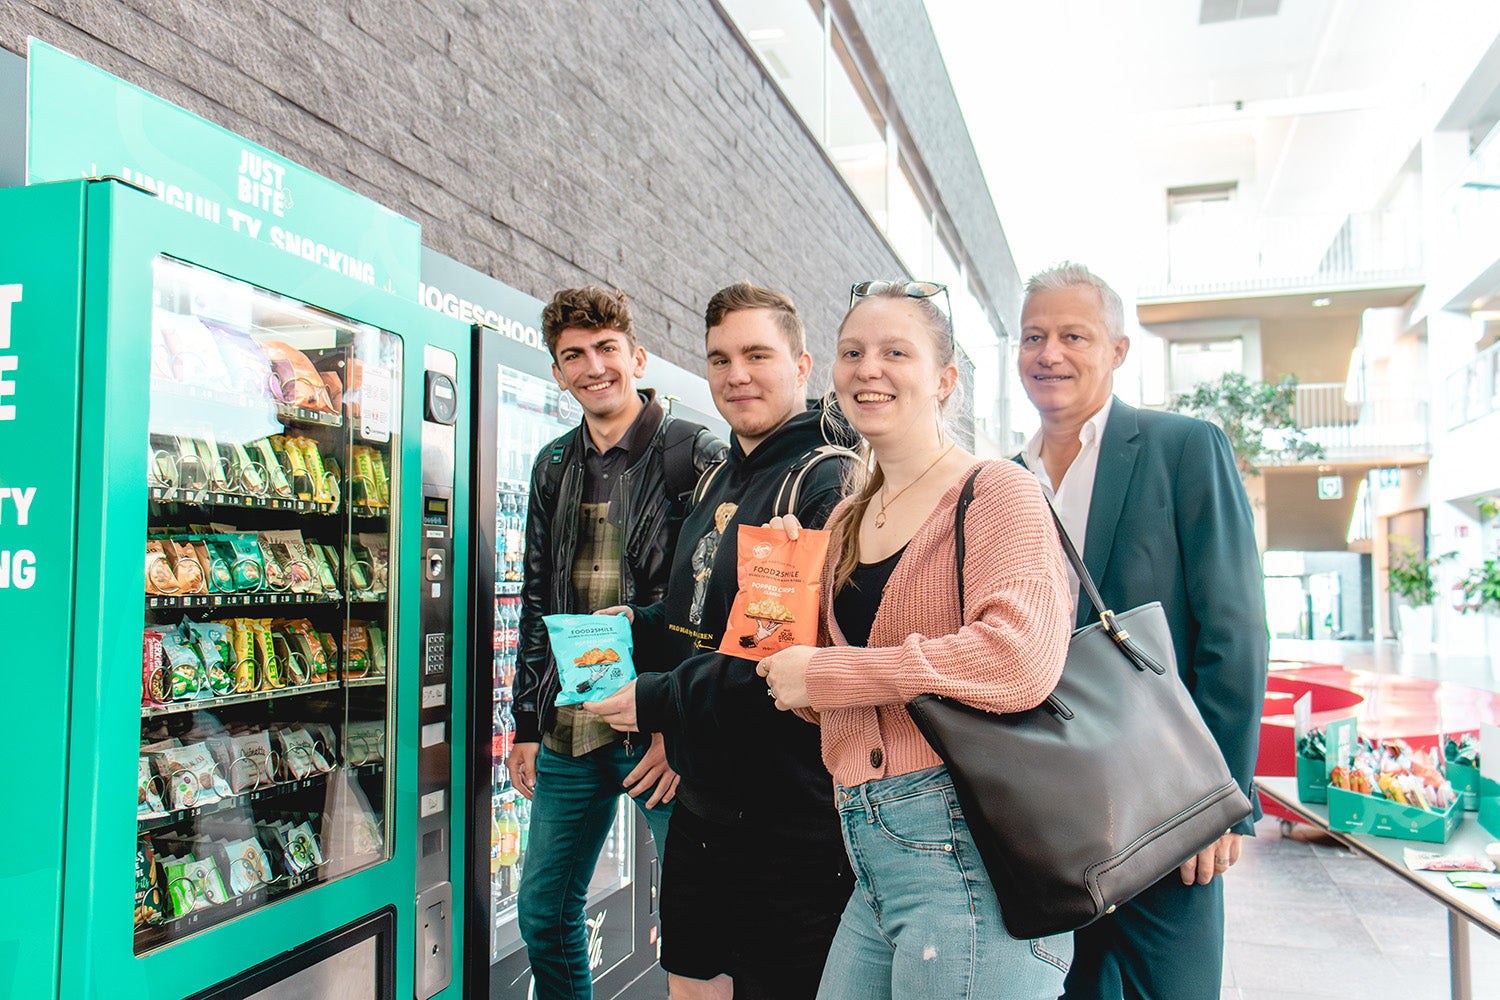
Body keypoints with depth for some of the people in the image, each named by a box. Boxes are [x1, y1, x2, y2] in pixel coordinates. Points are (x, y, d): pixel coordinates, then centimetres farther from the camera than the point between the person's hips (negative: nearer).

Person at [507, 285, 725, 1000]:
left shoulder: (695, 454, -6)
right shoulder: (554, 467, 11)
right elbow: (535, 603, 15)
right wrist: (525, 724, 13)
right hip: (567, 733, 6)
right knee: (542, 913, 16)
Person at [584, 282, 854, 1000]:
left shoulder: (830, 483, -17)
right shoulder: (719, 483, 13)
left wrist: (659, 700, -20)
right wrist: (634, 628, 2)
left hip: (791, 826, -8)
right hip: (700, 807, 9)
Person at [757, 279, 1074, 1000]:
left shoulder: (995, 490, -7)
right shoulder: (844, 522, 15)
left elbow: (1021, 660, -24)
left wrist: (825, 673, -15)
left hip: (966, 857, -7)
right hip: (873, 857, 7)